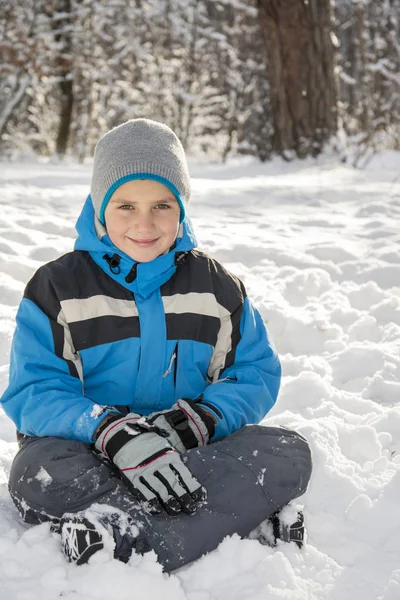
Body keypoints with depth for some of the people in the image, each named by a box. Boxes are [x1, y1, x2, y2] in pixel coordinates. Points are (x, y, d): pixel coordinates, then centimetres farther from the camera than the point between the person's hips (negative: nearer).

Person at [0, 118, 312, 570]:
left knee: (289, 454, -22)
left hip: (189, 449, 2)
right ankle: (238, 515, -30)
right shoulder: (57, 288, 0)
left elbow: (256, 374, 5)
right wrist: (112, 432, -28)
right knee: (36, 476, -36)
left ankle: (126, 536, -33)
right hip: (91, 456, -1)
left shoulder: (216, 286, 8)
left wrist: (199, 417, -17)